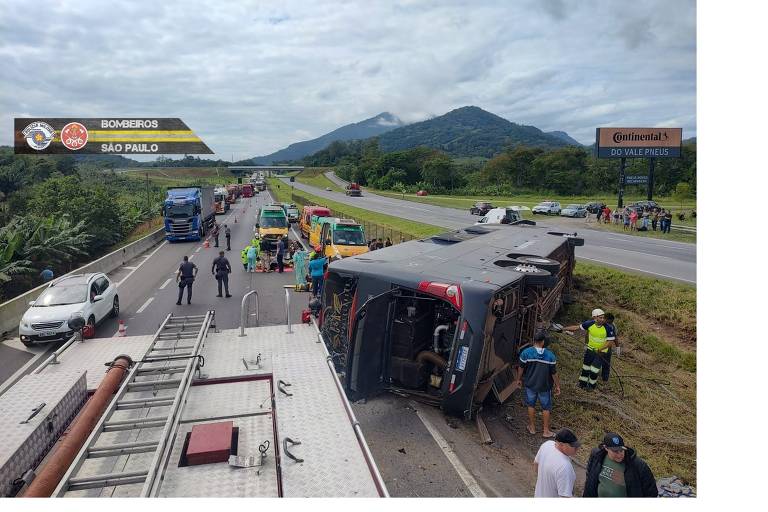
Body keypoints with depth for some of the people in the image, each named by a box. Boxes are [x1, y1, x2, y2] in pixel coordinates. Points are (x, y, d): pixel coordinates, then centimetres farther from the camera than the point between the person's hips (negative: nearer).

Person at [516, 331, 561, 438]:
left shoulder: (526, 352, -17)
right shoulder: (550, 355, -18)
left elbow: (521, 368, -6)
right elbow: (554, 373, -11)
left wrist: (519, 379, 11)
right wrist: (557, 386, 4)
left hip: (530, 384, 1)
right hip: (545, 386, -1)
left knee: (531, 405, 20)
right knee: (546, 408, 17)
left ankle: (532, 427, 33)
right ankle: (546, 431, 28)